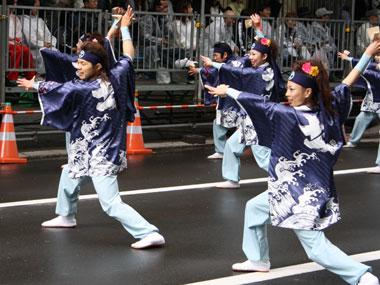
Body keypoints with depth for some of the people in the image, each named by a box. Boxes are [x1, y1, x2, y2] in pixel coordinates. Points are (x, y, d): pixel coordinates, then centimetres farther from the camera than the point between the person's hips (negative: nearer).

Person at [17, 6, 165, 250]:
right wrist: (125, 28, 26)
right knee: (68, 177, 30)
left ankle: (150, 234, -21)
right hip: (110, 151, 9)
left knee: (112, 204, -13)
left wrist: (34, 84, 10)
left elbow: (56, 88, -9)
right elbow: (128, 56, 14)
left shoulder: (86, 90, -22)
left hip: (98, 157, -9)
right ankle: (67, 217, 50)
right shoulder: (115, 79, -4)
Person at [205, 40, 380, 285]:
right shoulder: (328, 110, -5)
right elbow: (347, 83, 5)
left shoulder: (293, 117, -25)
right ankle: (258, 260, 37)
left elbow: (259, 104, -19)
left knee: (317, 248, -4)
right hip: (318, 189, 9)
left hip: (300, 196, -9)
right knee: (254, 209, 24)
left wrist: (227, 91, -7)